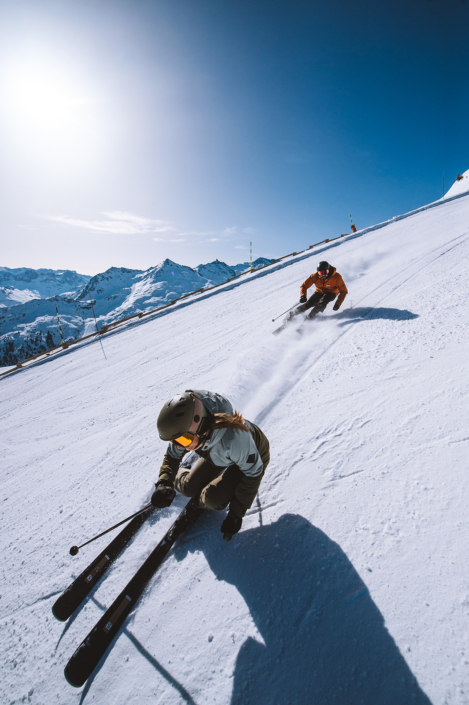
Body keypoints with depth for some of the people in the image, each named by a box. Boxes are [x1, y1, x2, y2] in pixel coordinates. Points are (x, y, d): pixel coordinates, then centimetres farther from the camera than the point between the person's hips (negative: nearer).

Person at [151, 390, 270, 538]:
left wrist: (236, 514, -21)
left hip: (253, 457, -4)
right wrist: (164, 484, -25)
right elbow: (172, 456, -8)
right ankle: (177, 474, 32)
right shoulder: (186, 429, -30)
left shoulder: (232, 439, -47)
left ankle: (201, 501, 16)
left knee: (213, 499, -19)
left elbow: (253, 473, -28)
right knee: (188, 488, -1)